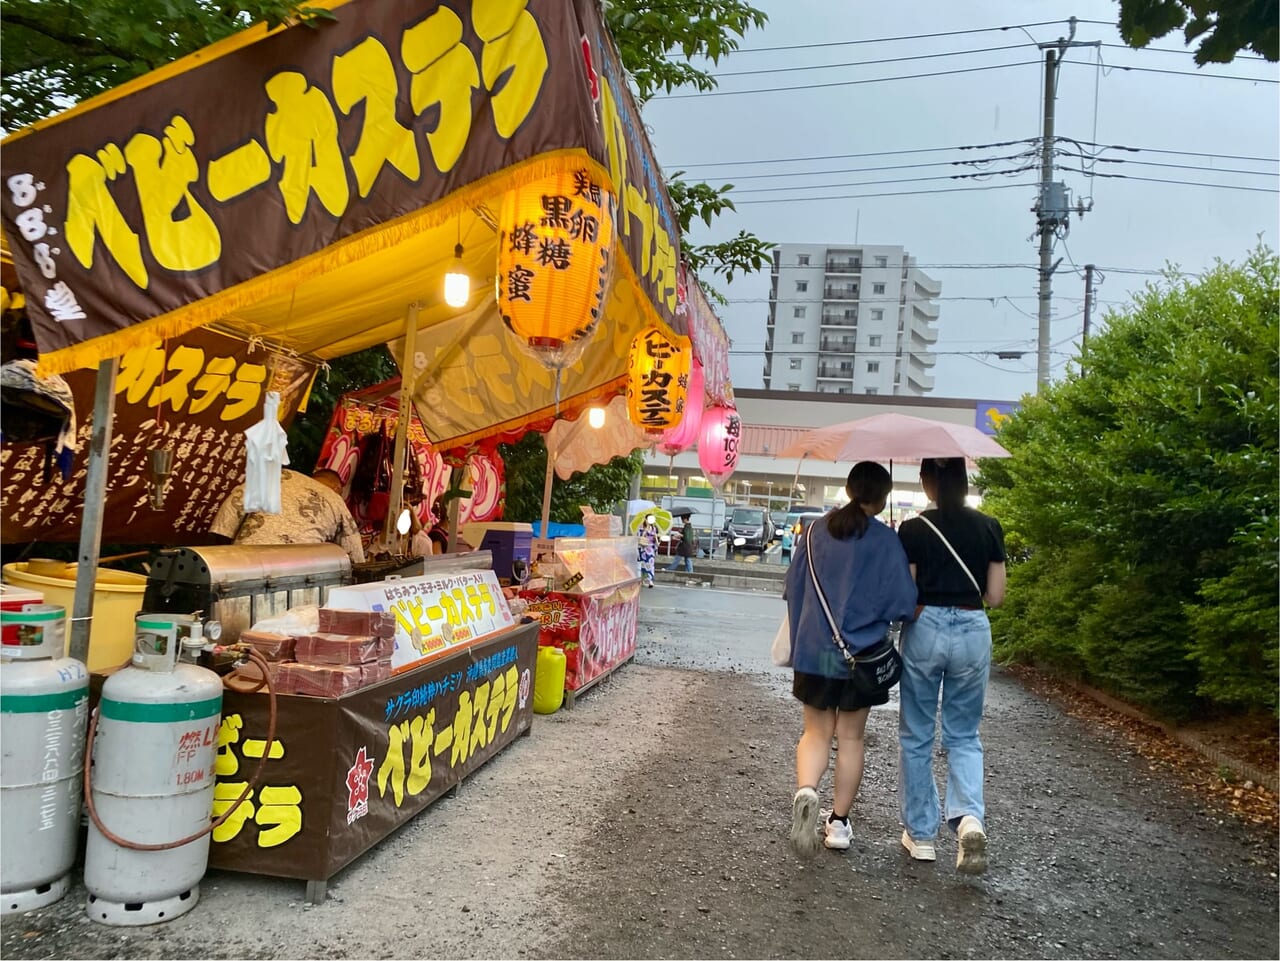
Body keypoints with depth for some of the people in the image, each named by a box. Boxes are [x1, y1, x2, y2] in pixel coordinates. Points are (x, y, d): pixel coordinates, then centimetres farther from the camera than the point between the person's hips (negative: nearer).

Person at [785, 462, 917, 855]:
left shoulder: (816, 531, 0)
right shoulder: (886, 541, -10)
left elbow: (792, 588, 6)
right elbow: (902, 602, -12)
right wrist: (876, 614, 9)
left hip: (814, 649, 2)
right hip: (862, 653, -2)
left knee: (816, 731, 13)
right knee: (851, 737, 13)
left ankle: (805, 791, -13)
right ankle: (839, 822, 20)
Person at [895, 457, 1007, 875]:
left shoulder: (914, 530, -8)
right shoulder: (989, 528, 0)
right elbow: (996, 596, 2)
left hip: (925, 630, -2)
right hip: (973, 632, 2)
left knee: (916, 735, 13)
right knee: (963, 734, 16)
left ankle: (920, 833, 20)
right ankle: (969, 816, -7)